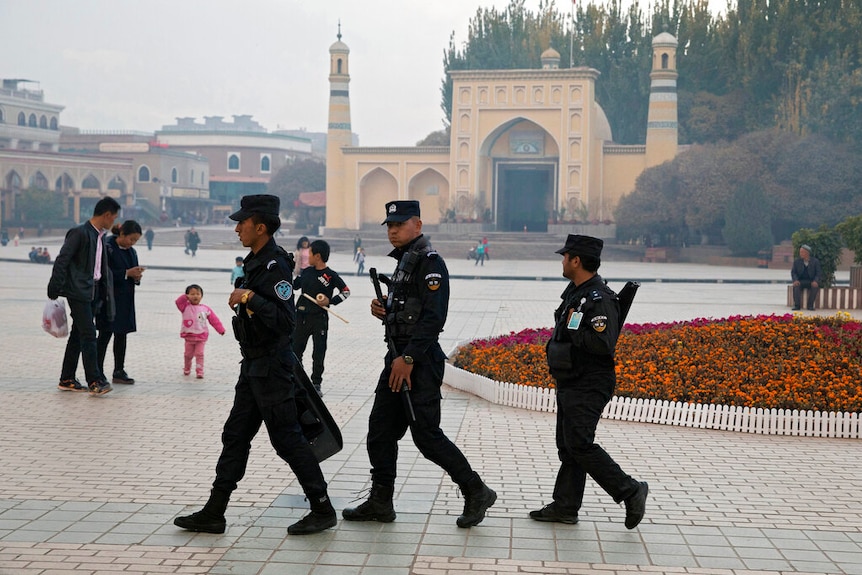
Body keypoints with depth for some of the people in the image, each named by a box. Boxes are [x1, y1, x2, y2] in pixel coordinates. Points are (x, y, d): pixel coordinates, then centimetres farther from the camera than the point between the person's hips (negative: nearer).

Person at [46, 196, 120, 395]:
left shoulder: (101, 237, 15)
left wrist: (106, 293, 19)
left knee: (78, 335, 12)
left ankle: (67, 379, 18)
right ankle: (95, 381, -13)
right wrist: (54, 290, -16)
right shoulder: (79, 233, -11)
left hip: (94, 292, 9)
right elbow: (61, 261, -14)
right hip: (79, 291, -9)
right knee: (88, 336, -12)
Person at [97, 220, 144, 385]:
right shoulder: (107, 248, -10)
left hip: (126, 301, 7)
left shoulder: (132, 252, 13)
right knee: (105, 335, -4)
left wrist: (137, 277, -6)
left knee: (122, 335, 9)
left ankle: (119, 371, 15)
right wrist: (127, 273, -19)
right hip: (109, 299, -7)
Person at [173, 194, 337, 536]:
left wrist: (250, 298, -29)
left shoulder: (275, 267, -19)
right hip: (254, 366, 10)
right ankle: (214, 514, 17)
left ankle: (323, 510, 8)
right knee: (235, 436, 11)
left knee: (287, 438, -3)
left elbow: (285, 321, -28)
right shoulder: (256, 262, 12)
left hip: (271, 367, -10)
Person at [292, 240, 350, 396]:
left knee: (318, 354, 1)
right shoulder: (306, 272, 5)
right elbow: (294, 286, 18)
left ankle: (316, 383, 12)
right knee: (295, 349, 10)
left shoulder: (331, 275, -9)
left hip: (319, 319, -5)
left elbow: (346, 291, -3)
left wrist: (331, 301, -13)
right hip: (301, 317, 5)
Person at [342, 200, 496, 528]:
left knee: (426, 435, -7)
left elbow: (433, 317, -22)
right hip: (399, 357, 10)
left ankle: (476, 492, 6)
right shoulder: (403, 261, 18)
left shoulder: (430, 262, -13)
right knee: (380, 430, 9)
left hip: (420, 361, -10)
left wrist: (409, 358, -24)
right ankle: (380, 503, 18)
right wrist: (384, 310, 5)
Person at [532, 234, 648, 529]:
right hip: (570, 384, 10)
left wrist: (572, 328, -20)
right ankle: (565, 506, 19)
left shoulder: (600, 298, -19)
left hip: (588, 388, -10)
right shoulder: (575, 292, 13)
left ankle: (630, 491, -1)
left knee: (580, 445, -12)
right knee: (567, 446, 12)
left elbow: (602, 344, -29)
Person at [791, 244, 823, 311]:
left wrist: (815, 281, -22)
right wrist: (795, 280, -17)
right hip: (801, 281, 1)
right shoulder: (797, 261, 4)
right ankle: (797, 305, -31)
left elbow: (819, 273, -3)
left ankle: (810, 305, -25)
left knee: (815, 286, -34)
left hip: (811, 281, -1)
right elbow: (793, 272, 4)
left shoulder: (815, 261, -1)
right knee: (796, 286, -32)